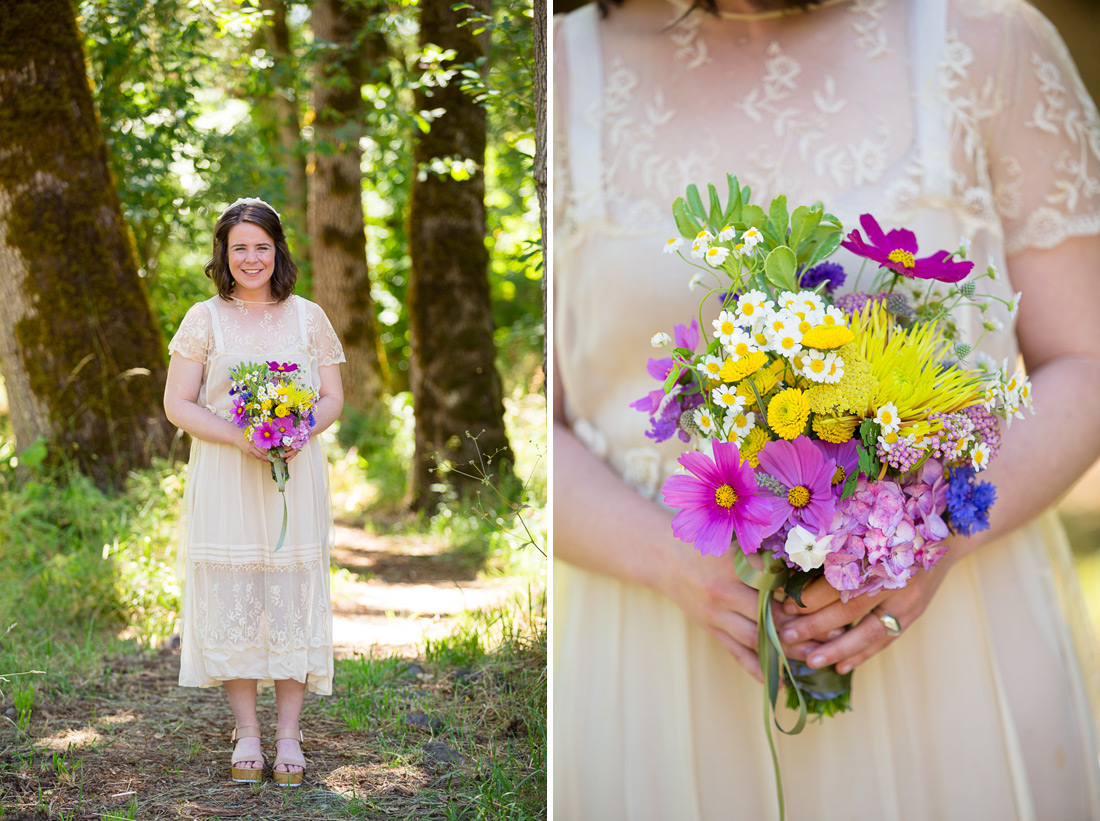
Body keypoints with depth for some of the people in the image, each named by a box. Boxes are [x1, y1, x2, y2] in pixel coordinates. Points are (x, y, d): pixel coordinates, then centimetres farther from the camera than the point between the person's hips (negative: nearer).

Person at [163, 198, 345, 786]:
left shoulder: (308, 318, 9)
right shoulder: (204, 319, 5)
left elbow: (333, 399, 8)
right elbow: (177, 404, 1)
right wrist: (237, 437, -15)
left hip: (294, 477, 1)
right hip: (224, 481, -1)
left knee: (291, 597, 0)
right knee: (230, 599, -1)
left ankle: (288, 734, 7)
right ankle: (246, 733, 10)